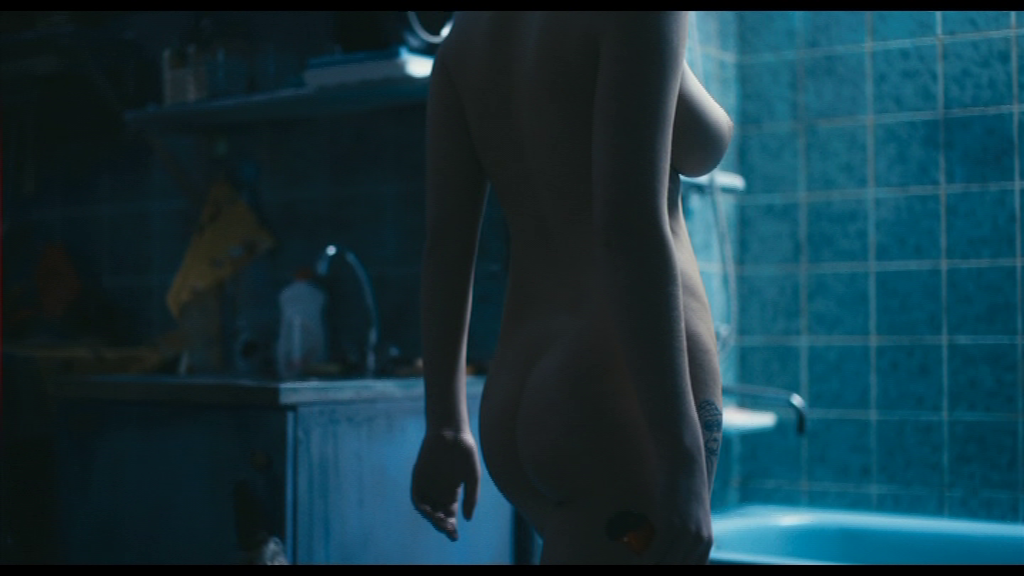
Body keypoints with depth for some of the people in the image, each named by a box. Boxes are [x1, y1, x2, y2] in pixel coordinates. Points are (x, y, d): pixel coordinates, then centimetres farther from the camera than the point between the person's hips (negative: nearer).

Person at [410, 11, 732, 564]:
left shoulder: (469, 26, 12)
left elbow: (443, 240, 9)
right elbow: (629, 227, -22)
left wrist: (446, 427, 13)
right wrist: (682, 459, -22)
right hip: (631, 415, -9)